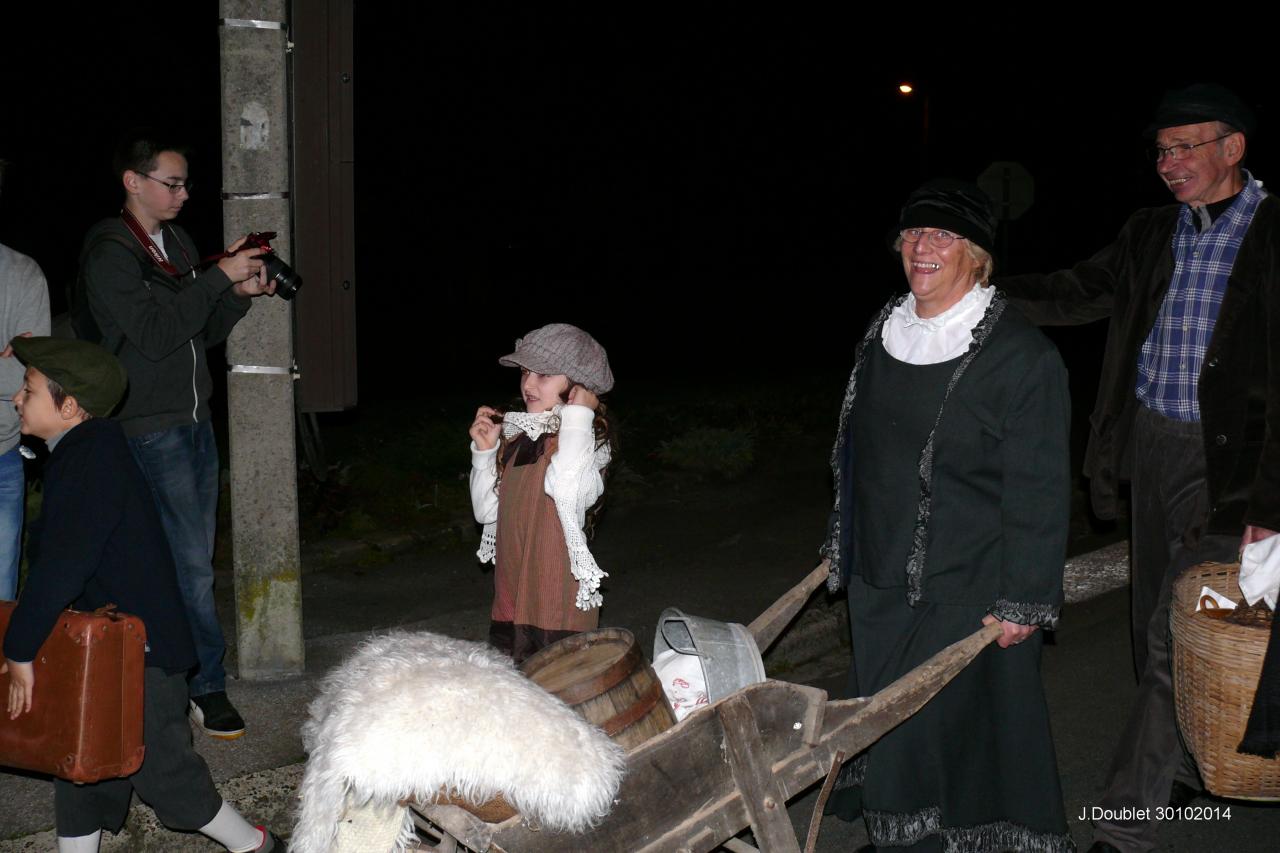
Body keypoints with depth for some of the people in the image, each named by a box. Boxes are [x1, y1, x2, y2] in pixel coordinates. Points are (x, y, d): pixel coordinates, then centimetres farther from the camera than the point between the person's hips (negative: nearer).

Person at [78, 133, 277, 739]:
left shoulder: (176, 244, 15)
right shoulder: (110, 253, -10)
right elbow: (155, 333, -19)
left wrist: (241, 294, 1)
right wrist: (219, 277, -18)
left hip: (194, 421, 8)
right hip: (150, 430, -8)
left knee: (191, 558, 9)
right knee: (191, 564, -6)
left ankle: (178, 669, 18)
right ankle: (207, 686, 4)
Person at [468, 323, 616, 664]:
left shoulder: (589, 439, -9)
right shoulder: (516, 437, 11)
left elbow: (568, 490, -31)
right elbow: (487, 511, 16)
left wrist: (578, 415, -20)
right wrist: (485, 450, 4)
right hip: (510, 601, 7)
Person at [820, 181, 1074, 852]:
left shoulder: (1023, 355, -13)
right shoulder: (883, 334, 7)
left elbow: (1038, 491, -13)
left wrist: (1023, 602, -15)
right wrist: (841, 545, 21)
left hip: (968, 595, -6)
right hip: (879, 583, 7)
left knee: (957, 731, 0)